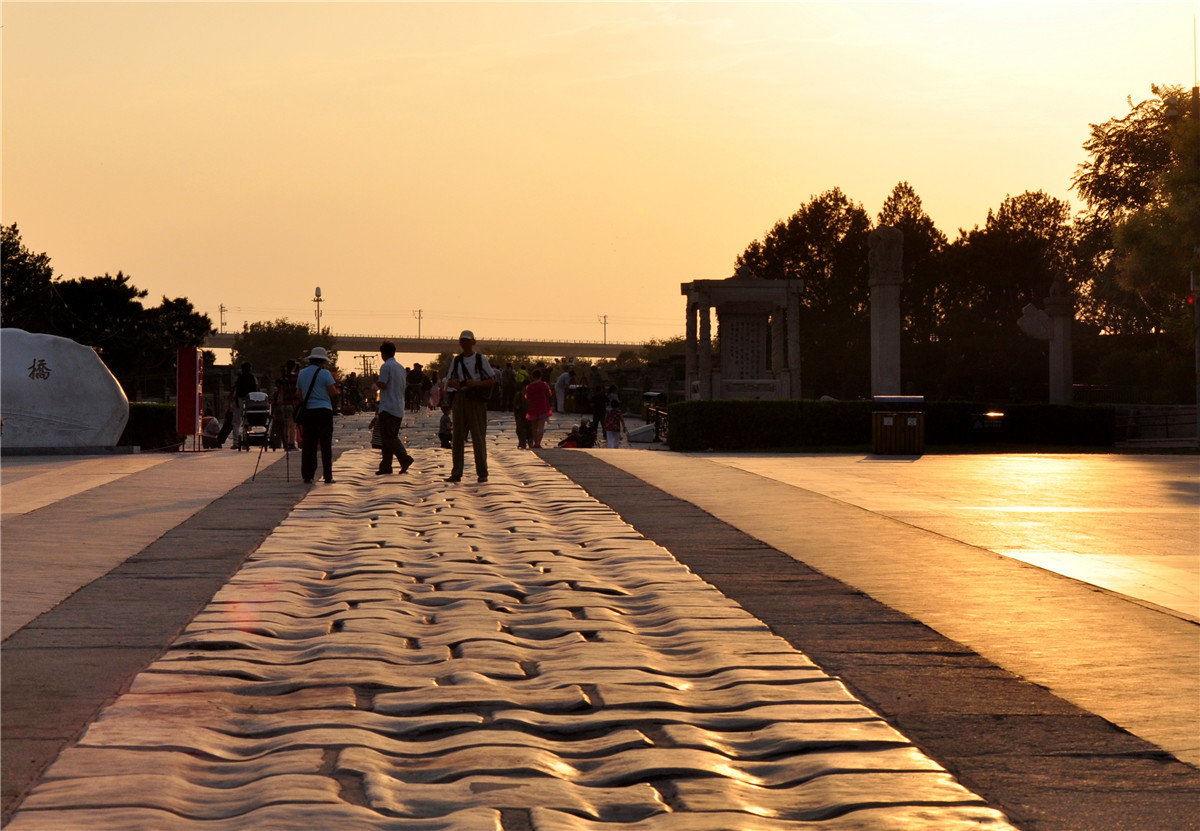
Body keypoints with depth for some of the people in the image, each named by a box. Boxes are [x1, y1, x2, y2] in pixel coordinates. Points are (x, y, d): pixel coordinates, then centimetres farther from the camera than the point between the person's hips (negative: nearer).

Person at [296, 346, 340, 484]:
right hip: (324, 410, -4)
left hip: (308, 411, 4)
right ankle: (328, 477, -2)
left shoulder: (302, 374, 11)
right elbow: (333, 392, -7)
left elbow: (300, 395, 14)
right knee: (326, 445, -1)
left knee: (308, 445, 5)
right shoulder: (325, 373, -5)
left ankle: (307, 476, 2)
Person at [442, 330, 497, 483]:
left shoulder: (481, 359, 2)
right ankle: (456, 473, 8)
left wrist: (476, 383, -16)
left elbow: (492, 380, 0)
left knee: (478, 437, -4)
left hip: (476, 400, -4)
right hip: (459, 399, 4)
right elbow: (448, 380, 18)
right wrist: (452, 383, -6)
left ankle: (482, 473, 1)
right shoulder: (456, 360, 13)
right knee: (458, 437, 4)